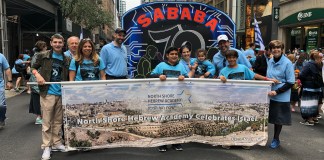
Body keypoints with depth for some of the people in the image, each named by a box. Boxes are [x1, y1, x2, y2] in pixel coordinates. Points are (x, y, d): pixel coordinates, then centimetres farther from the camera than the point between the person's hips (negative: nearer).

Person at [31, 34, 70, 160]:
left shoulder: (67, 60, 8)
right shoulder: (43, 56, 1)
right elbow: (33, 67, 9)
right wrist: (37, 75, -11)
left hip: (61, 93, 3)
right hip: (47, 93, -3)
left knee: (58, 120, 13)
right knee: (47, 121, 1)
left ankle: (56, 143, 26)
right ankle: (46, 146, 12)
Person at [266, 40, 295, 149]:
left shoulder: (287, 63, -11)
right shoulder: (270, 61, 5)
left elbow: (290, 82, -11)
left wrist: (277, 91, -18)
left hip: (281, 97, -4)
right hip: (269, 95, 4)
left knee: (279, 119, 9)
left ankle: (276, 139, 27)